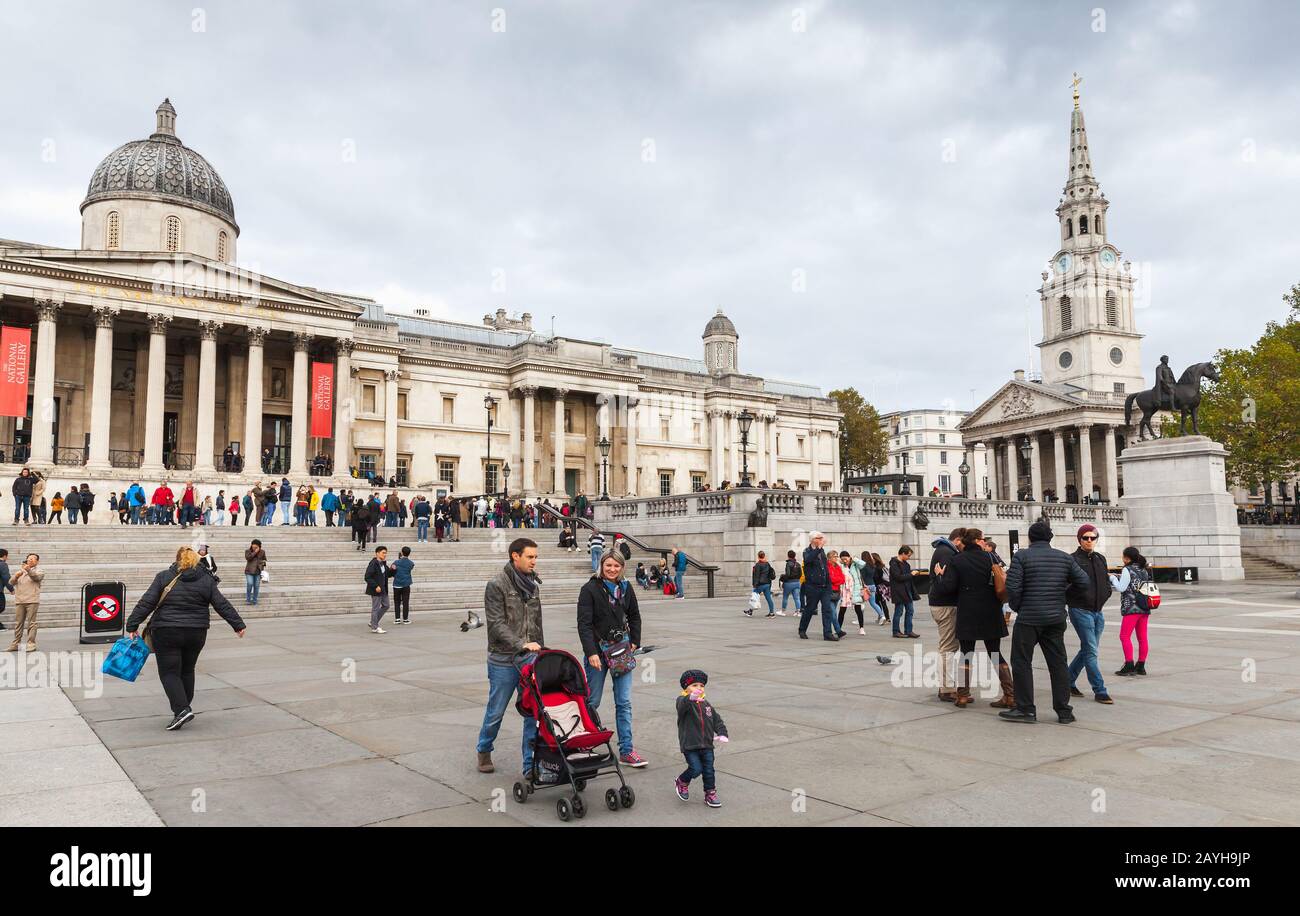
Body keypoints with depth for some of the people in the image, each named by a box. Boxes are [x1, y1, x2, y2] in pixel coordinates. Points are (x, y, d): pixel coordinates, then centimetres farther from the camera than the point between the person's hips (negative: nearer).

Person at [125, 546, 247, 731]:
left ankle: (181, 709, -13)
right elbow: (222, 605, 3)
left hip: (167, 633, -3)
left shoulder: (163, 577, -3)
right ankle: (184, 707, 23)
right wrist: (238, 624, 9)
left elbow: (146, 603, -7)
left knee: (169, 672, 1)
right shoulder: (206, 580, 3)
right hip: (196, 634, 3)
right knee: (187, 670, 18)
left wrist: (132, 625, -2)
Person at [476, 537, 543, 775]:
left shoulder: (533, 584, 11)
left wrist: (541, 652, 18)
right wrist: (521, 644, -26)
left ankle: (531, 763, 10)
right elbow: (496, 624, -17)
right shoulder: (497, 584, -10)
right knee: (496, 711, 8)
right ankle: (484, 750, 33)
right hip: (503, 660, -5)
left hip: (530, 658, 5)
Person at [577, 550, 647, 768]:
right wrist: (591, 653, -19)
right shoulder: (590, 589, -9)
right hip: (597, 651, -4)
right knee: (592, 701, 5)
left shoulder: (626, 588, 6)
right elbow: (584, 624, -13)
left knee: (624, 702, 3)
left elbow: (634, 617, 17)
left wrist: (634, 643, 6)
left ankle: (626, 751, 8)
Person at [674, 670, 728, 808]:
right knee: (696, 768, -10)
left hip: (707, 744, 5)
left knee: (709, 770, 5)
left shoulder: (706, 704, 10)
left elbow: (717, 720, 16)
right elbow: (682, 705, -36)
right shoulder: (683, 702, -10)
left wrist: (722, 734, 0)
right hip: (690, 745, -5)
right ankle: (682, 782, 19)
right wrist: (691, 698, -57)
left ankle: (710, 794, 23)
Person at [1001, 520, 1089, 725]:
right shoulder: (1065, 558, 5)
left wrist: (1017, 607, 1)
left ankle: (1025, 709, 6)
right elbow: (1084, 582, 6)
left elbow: (1012, 587, -14)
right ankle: (1064, 711, 14)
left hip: (1029, 618, -4)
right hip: (1056, 618, 4)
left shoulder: (1021, 556, -7)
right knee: (1058, 663, 10)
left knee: (1022, 662, 5)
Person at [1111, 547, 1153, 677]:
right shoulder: (1144, 570, 14)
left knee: (1124, 636, -4)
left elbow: (1121, 588, -11)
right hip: (1144, 608, 8)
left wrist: (1113, 578, 3)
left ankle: (1129, 666, -8)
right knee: (1142, 637, 9)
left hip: (1131, 608, -8)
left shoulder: (1127, 570, -8)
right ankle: (1141, 666, 13)